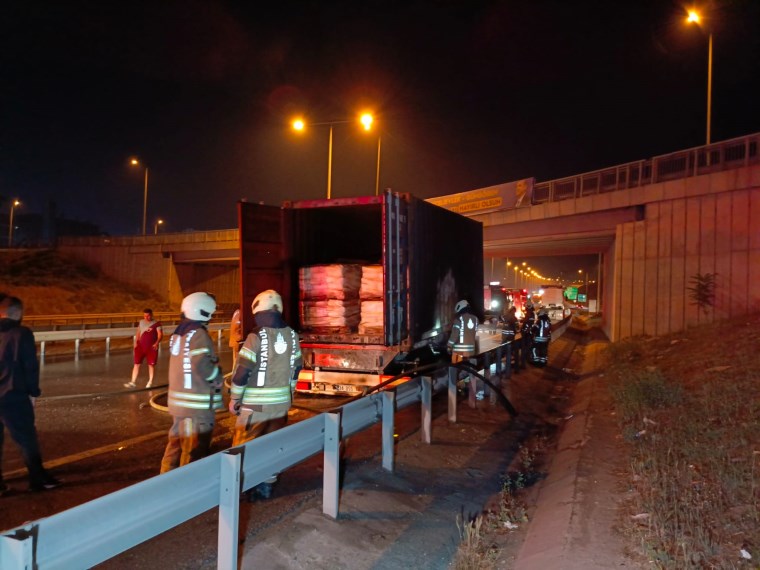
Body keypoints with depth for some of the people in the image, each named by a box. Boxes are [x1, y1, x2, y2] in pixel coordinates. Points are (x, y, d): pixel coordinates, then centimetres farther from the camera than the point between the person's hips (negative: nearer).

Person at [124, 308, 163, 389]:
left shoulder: (156, 324, -5)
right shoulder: (141, 322, 10)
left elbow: (160, 334, -9)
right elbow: (138, 333, 18)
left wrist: (156, 343, -23)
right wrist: (136, 342, 6)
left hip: (151, 347, -4)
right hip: (141, 346, 4)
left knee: (151, 364, 4)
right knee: (136, 364, 1)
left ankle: (150, 382, 17)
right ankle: (133, 382, 6)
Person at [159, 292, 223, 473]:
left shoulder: (177, 333, 10)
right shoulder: (199, 334, -17)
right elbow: (202, 365, -25)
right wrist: (218, 377, -9)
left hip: (179, 398, 9)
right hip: (197, 401, -9)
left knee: (177, 441, 20)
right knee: (195, 448, 1)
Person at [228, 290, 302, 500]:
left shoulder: (257, 336, -16)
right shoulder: (292, 335, 2)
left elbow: (242, 370, -15)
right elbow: (296, 368, 10)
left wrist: (234, 398, -5)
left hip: (256, 403, -5)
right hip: (281, 402, 6)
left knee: (244, 445, 8)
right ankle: (266, 485, 22)